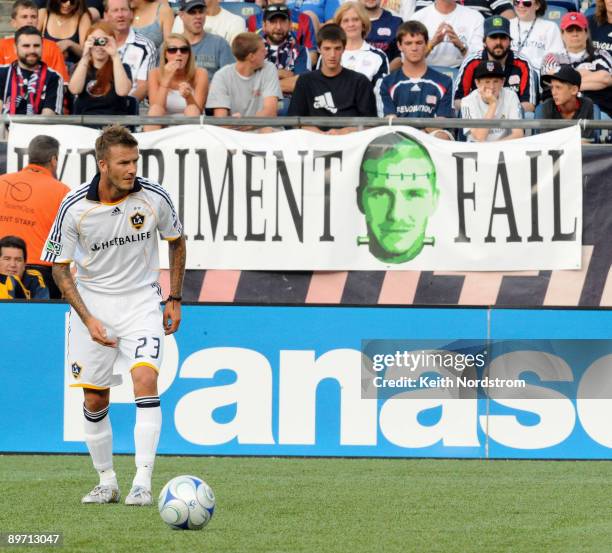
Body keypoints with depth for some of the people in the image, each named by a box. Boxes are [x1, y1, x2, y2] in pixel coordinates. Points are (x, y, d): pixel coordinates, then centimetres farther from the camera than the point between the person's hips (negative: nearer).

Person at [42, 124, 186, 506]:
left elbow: (177, 242, 8)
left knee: (146, 380, -20)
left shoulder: (154, 197, -12)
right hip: (92, 302, 1)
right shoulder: (74, 207, -15)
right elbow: (60, 267, -5)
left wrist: (175, 299, 6)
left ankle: (143, 482, -22)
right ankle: (107, 482, 20)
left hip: (142, 301, 0)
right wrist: (88, 319, -13)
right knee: (95, 401, 3)